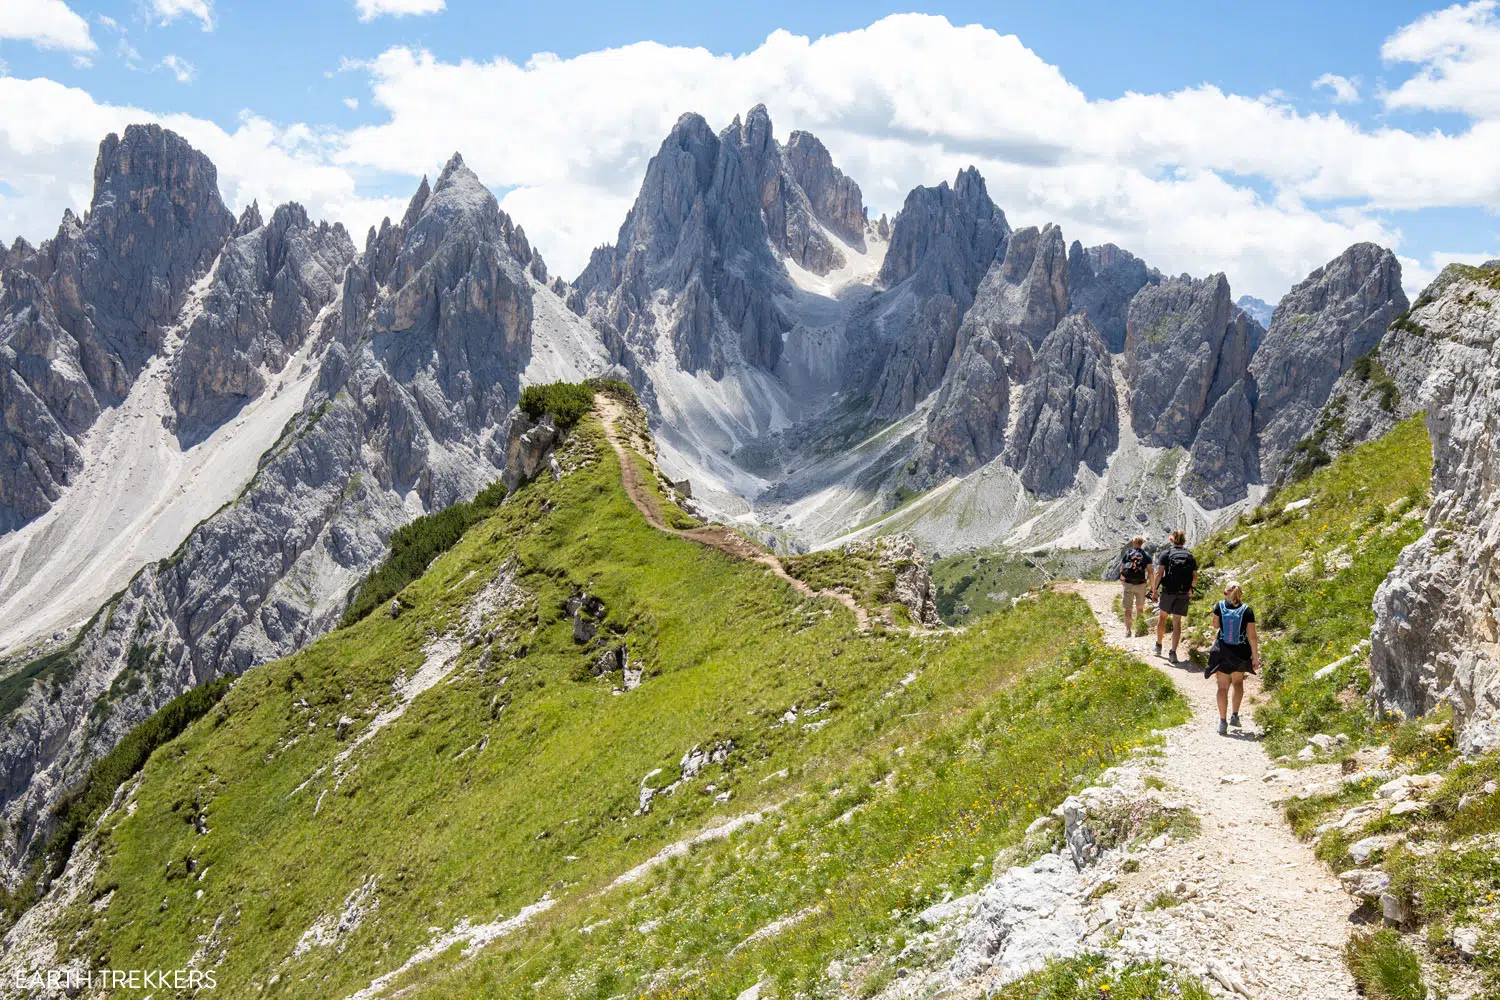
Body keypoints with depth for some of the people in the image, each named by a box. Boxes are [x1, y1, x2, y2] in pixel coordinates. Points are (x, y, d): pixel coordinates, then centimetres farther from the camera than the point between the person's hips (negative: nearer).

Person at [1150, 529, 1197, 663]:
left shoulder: (1166, 554, -3)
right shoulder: (1190, 556, 5)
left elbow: (1159, 574, -9)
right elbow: (1195, 579, 4)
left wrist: (1155, 590, -2)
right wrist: (1190, 588, 22)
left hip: (1168, 591, -1)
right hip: (1184, 594, 2)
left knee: (1162, 616, 19)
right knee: (1177, 622, 5)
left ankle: (1159, 645, 25)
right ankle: (1173, 652, 0)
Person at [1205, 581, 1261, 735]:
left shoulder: (1220, 606, -7)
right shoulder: (1247, 610, -10)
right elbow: (1252, 636, -9)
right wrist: (1255, 657, -4)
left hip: (1222, 652, 0)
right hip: (1241, 653, 0)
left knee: (1223, 687, 5)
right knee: (1238, 682, 23)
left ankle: (1223, 722, 1)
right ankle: (1234, 715, 18)